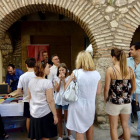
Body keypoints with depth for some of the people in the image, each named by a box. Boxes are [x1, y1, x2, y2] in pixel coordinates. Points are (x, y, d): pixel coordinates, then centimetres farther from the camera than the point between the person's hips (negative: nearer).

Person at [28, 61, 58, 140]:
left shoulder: (31, 81, 3)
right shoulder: (47, 82, -17)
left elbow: (30, 98, 11)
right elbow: (50, 101, -17)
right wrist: (55, 115, -10)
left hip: (34, 114, 6)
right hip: (45, 114, -6)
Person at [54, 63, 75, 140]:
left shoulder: (68, 78, -6)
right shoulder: (56, 78, 1)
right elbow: (56, 89, -7)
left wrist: (63, 79, -18)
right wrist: (60, 80, -14)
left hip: (66, 100, -2)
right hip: (58, 100, 2)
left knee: (67, 119, 10)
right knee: (59, 119, 13)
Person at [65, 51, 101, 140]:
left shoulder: (76, 72, -15)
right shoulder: (97, 74, -6)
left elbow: (66, 88, -10)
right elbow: (98, 92, 1)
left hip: (78, 105, -3)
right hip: (90, 105, 4)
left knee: (80, 130, 12)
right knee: (90, 126, 28)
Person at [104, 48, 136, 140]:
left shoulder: (110, 69, -15)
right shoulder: (130, 70, -2)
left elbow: (107, 88, -13)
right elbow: (134, 88, 5)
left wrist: (106, 99, 3)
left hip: (114, 102, -4)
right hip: (126, 102, 5)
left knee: (114, 127, 13)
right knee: (125, 126, 20)